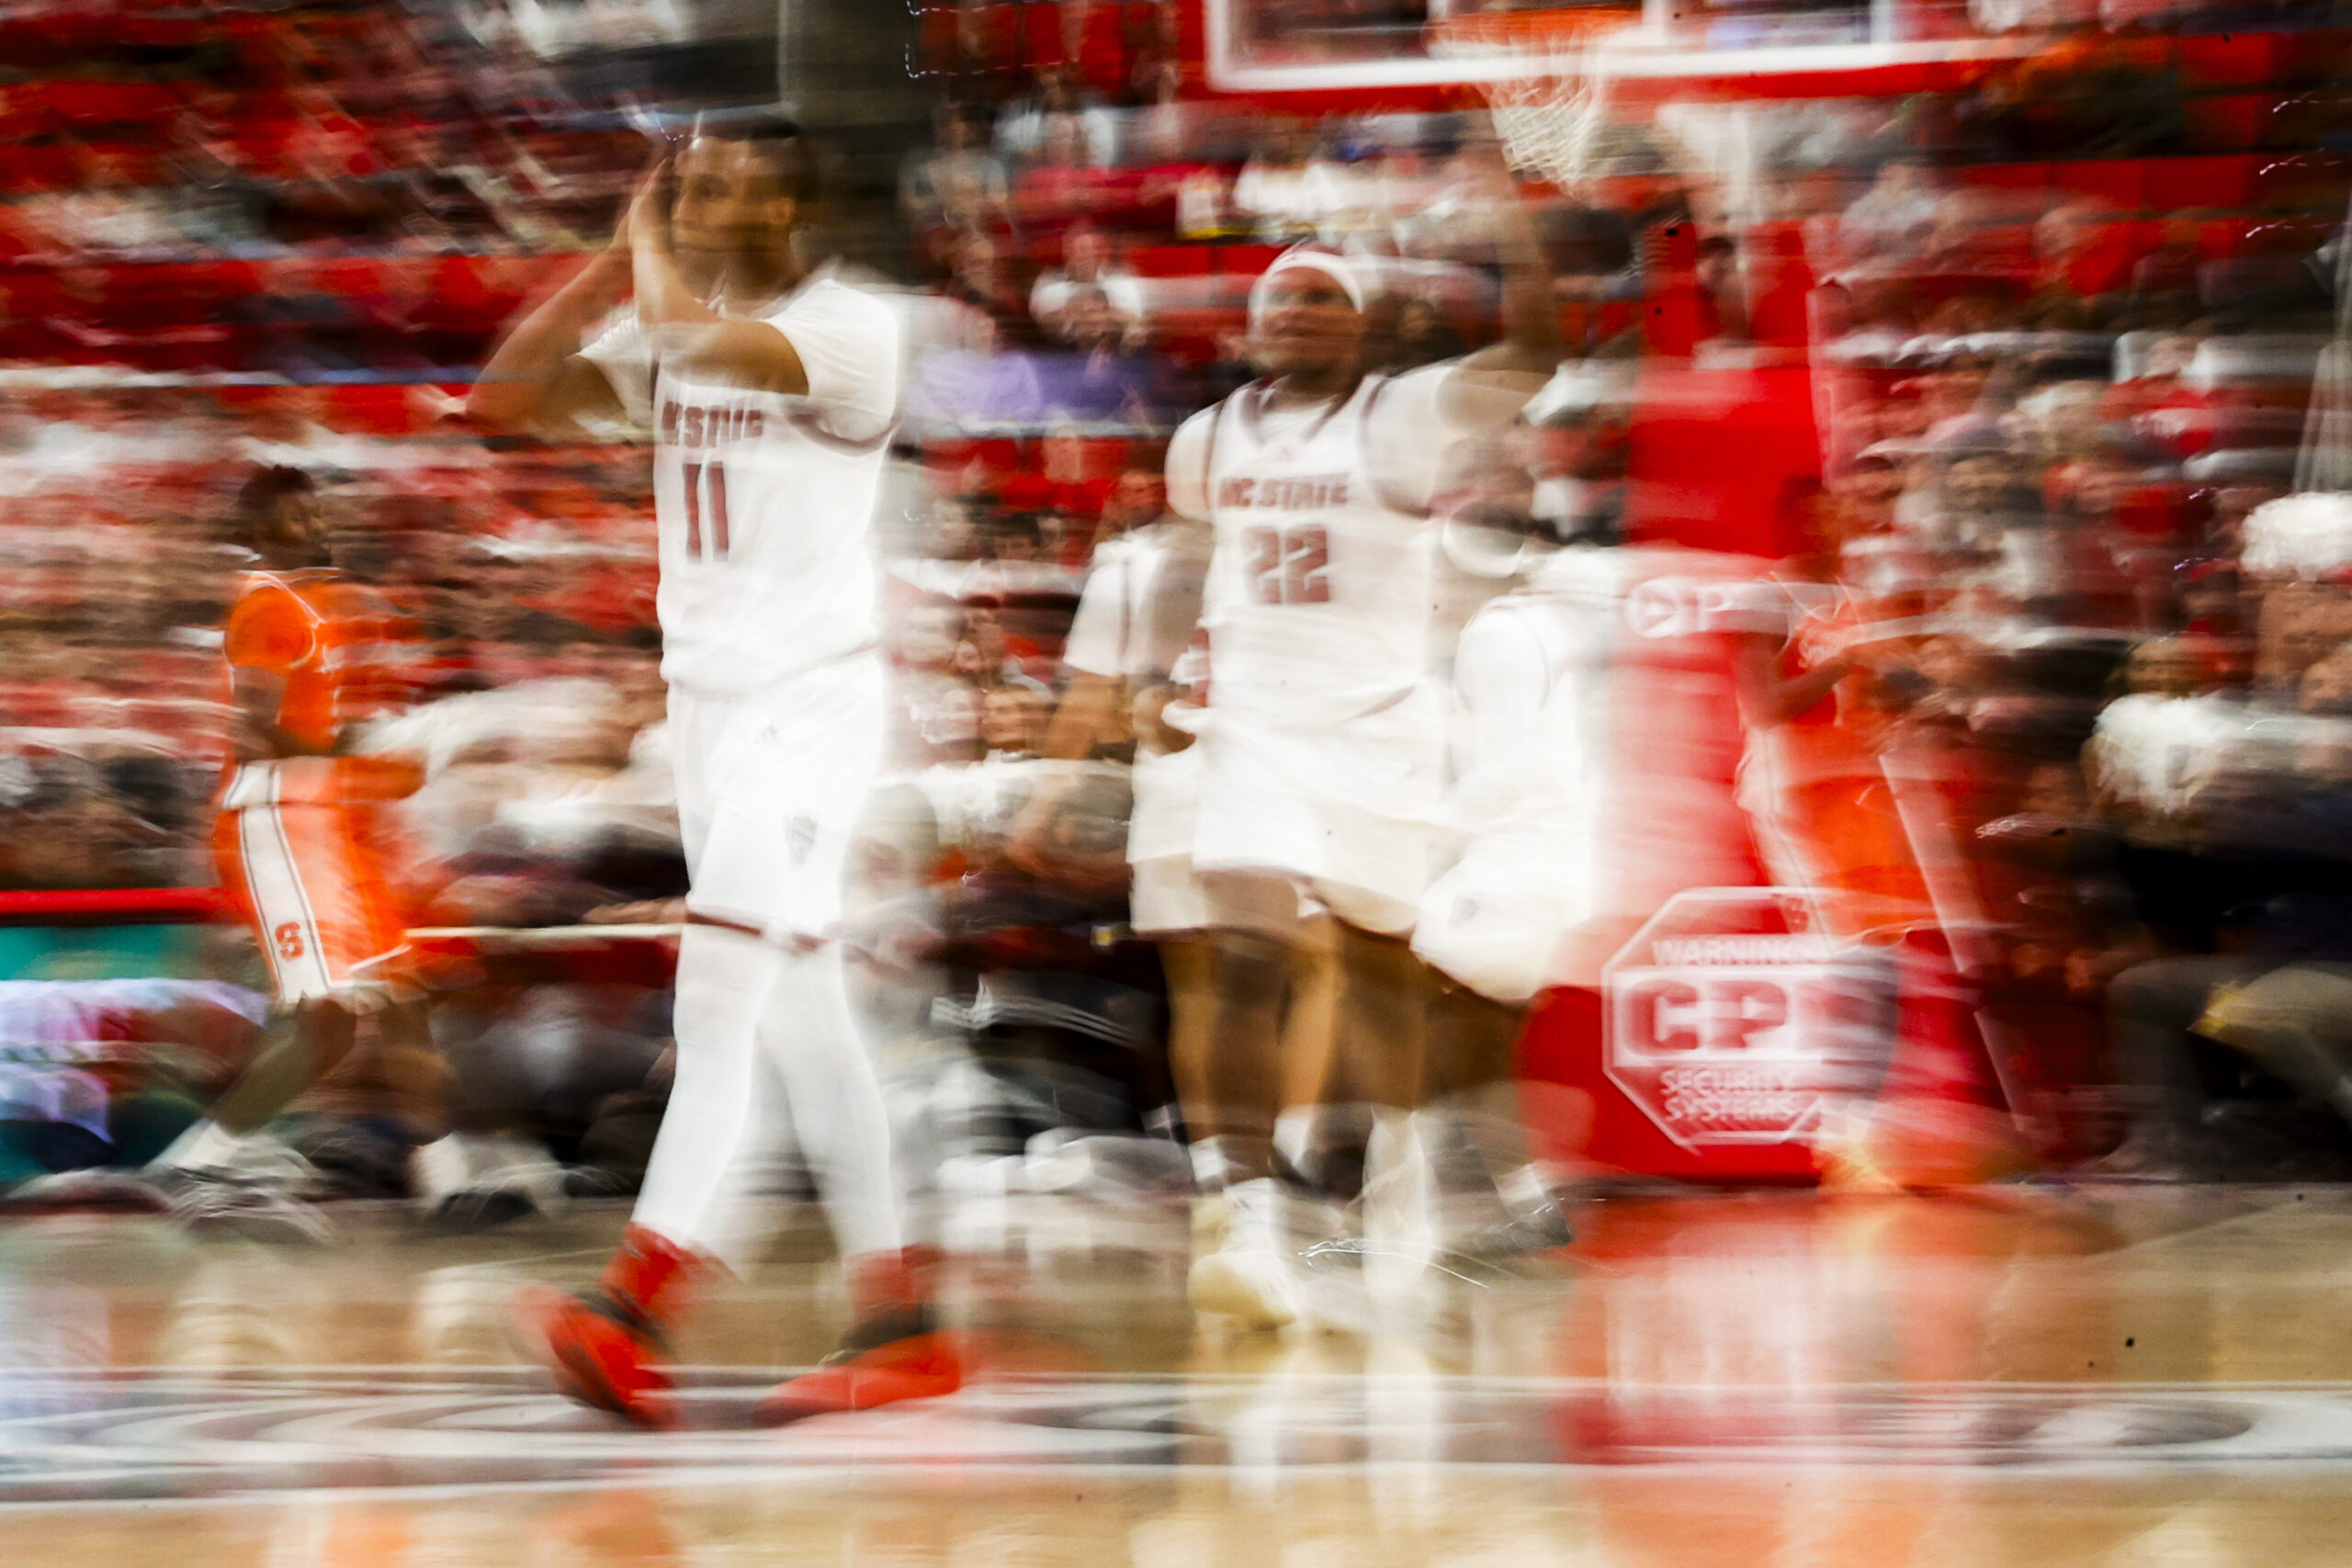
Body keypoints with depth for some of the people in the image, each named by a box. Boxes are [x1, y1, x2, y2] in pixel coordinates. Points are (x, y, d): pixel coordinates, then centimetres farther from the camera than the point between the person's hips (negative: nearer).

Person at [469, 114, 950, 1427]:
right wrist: (613, 268, 1)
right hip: (708, 693, 8)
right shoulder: (665, 333, 12)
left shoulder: (853, 324, -10)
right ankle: (901, 1319, 14)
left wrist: (658, 277, -8)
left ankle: (643, 1297, -29)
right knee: (794, 1011, 8)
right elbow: (507, 395, 7)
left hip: (815, 696, -8)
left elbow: (724, 347, -28)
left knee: (725, 989, -20)